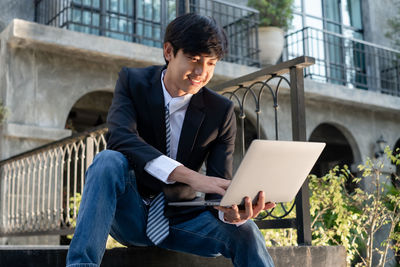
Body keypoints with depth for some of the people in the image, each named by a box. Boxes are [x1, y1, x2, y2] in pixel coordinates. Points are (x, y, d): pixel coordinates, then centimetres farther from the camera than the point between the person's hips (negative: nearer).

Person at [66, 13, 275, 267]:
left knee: (245, 232, -28)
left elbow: (220, 185, -8)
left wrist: (230, 212, -35)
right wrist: (192, 177, -40)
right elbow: (120, 137, -27)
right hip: (129, 214, 0)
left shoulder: (221, 110, -5)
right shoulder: (133, 81, -7)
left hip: (179, 218, 1)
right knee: (109, 160, -32)